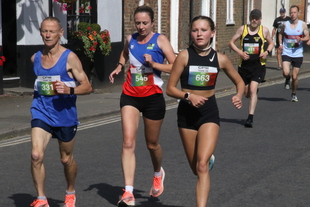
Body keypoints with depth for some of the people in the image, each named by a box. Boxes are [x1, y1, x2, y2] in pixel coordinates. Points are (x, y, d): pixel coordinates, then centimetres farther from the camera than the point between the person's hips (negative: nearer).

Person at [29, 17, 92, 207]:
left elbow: (87, 86, -10)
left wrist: (69, 90, -26)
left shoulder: (70, 58, -10)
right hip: (41, 112, 3)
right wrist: (39, 95, 12)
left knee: (66, 159, 13)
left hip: (65, 114, -3)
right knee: (36, 155, -16)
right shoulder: (36, 58, 5)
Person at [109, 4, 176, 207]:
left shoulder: (160, 40, -6)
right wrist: (119, 67, 12)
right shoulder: (130, 39, 6)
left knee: (152, 144, 13)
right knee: (128, 143, -12)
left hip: (153, 97, -3)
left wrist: (154, 64, -24)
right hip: (130, 96, 3)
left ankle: (158, 173, 46)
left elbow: (176, 67, -13)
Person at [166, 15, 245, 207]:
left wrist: (239, 96, -9)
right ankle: (209, 158, 52)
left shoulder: (220, 59, -3)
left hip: (209, 112, -1)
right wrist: (188, 96, -23)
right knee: (196, 168, 15)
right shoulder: (185, 56, -9)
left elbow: (239, 81, 12)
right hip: (187, 113, 1)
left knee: (202, 165, -18)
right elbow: (170, 89, -5)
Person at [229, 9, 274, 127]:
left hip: (258, 65, -2)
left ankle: (250, 118, -16)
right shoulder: (242, 29, 1)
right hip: (244, 65, 2)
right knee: (246, 93, 11)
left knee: (252, 90, -17)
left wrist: (267, 52, -6)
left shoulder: (264, 30, 2)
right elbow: (231, 42, 4)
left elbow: (271, 43, 15)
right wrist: (240, 52, -12)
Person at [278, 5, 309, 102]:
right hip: (286, 53, 0)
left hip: (298, 54, 0)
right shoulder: (285, 24, 0)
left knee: (295, 77, 3)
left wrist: (301, 39, -17)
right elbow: (281, 34, 17)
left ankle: (294, 94, 27)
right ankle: (287, 80, 17)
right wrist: (280, 44, 2)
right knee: (286, 73, -21)